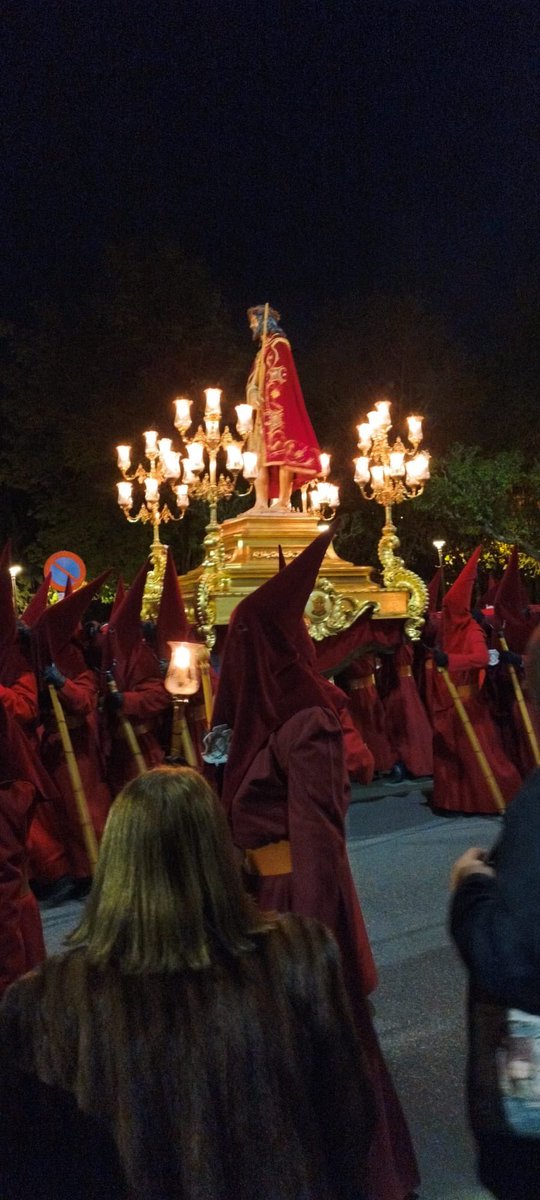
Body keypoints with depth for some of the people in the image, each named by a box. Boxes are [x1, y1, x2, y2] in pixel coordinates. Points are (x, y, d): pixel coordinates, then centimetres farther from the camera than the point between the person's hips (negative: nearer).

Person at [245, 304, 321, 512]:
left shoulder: (279, 344, -3)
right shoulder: (265, 349, 23)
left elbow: (280, 376, -13)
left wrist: (269, 400, -18)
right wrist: (255, 396, 7)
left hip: (278, 406, -10)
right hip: (266, 409, 10)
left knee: (281, 452, -13)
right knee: (263, 456, 2)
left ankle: (283, 502, -16)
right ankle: (261, 502, -1)